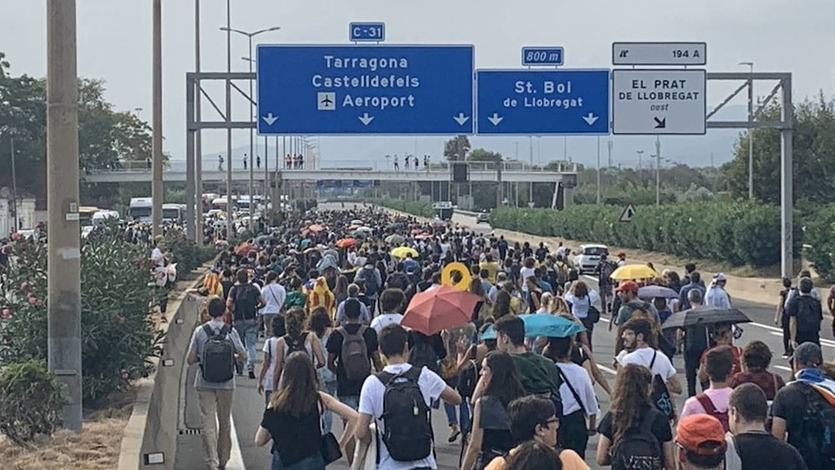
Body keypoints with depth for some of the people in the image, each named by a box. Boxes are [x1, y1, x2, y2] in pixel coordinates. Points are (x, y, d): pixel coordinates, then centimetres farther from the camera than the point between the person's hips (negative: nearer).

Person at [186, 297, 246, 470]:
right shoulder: (231, 332, -7)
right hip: (226, 384, 1)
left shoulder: (200, 331, -8)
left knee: (208, 422, 1)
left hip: (205, 384, -1)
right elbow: (242, 354, 2)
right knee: (225, 422, 15)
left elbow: (190, 360, -8)